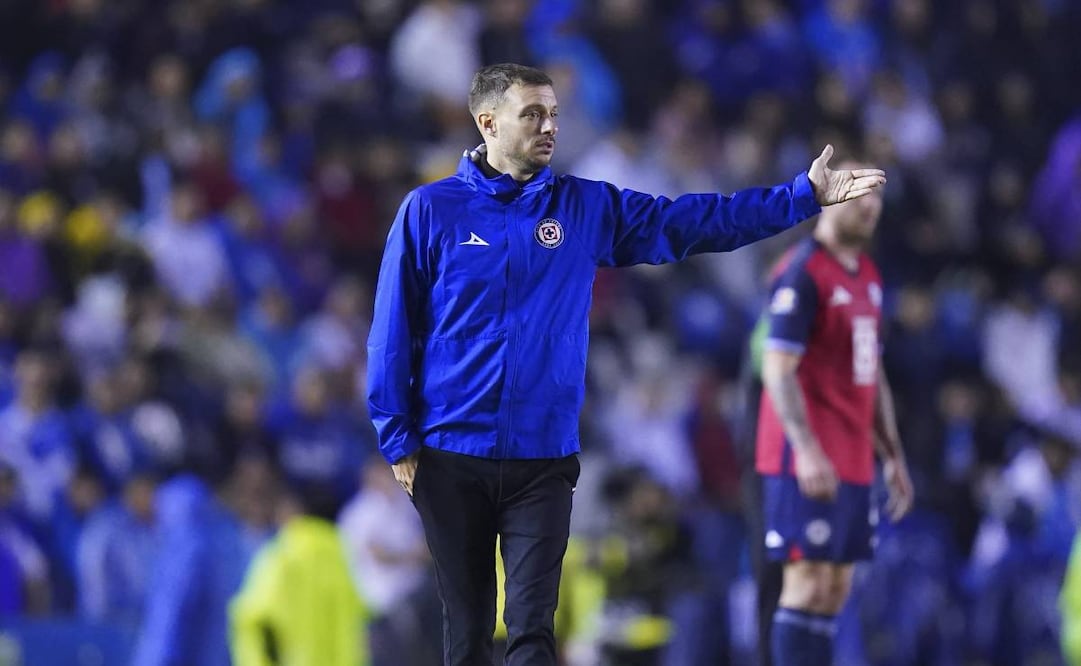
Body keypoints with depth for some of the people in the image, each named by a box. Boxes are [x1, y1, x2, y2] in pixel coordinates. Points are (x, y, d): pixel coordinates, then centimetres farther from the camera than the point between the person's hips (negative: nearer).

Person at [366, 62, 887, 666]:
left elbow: (692, 222, 2)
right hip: (450, 459, -1)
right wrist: (398, 440, -3)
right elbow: (393, 333, 0)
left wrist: (804, 196, -5)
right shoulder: (430, 211, -2)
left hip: (544, 457, 1)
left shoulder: (589, 208, 5)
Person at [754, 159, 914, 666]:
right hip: (810, 461, -9)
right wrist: (807, 451, -26)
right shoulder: (803, 273, -11)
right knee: (808, 584, -10)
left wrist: (892, 455, 19)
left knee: (836, 589, 7)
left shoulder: (867, 276, 16)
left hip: (853, 460, 9)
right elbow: (778, 369, -17)